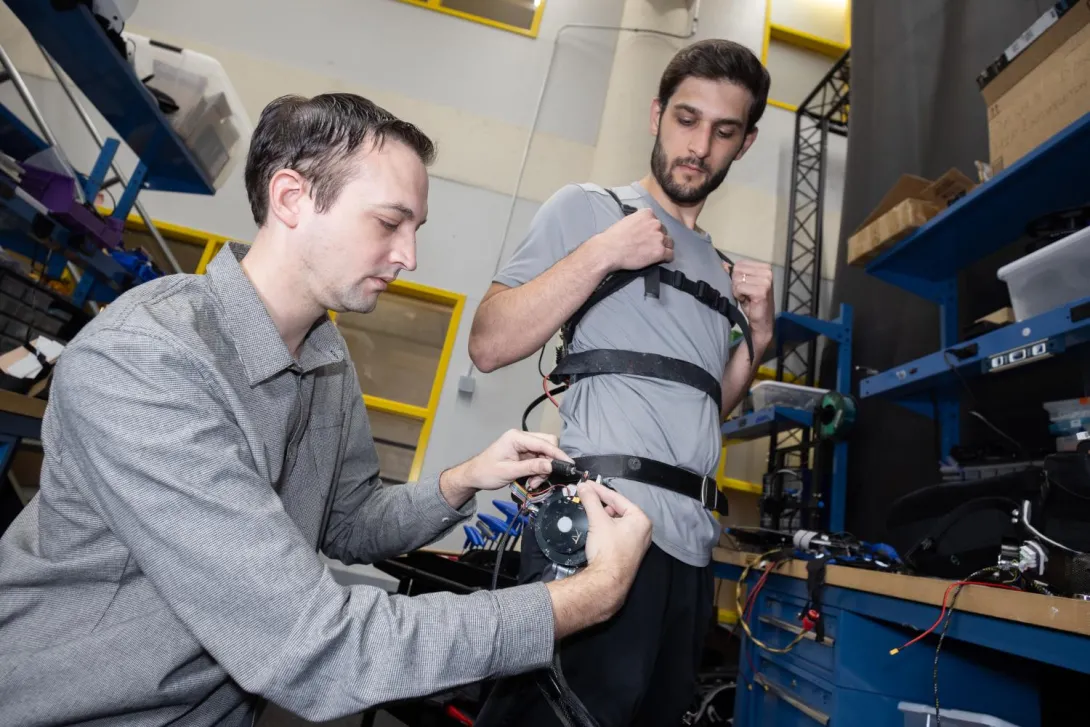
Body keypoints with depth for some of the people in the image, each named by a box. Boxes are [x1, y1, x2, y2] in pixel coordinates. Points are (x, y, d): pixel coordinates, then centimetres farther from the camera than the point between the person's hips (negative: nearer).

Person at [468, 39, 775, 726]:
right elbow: (490, 344, -9)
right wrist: (604, 252, -12)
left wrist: (758, 333, 8)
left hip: (691, 540, 7)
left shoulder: (722, 268, 20)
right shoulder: (587, 207, 2)